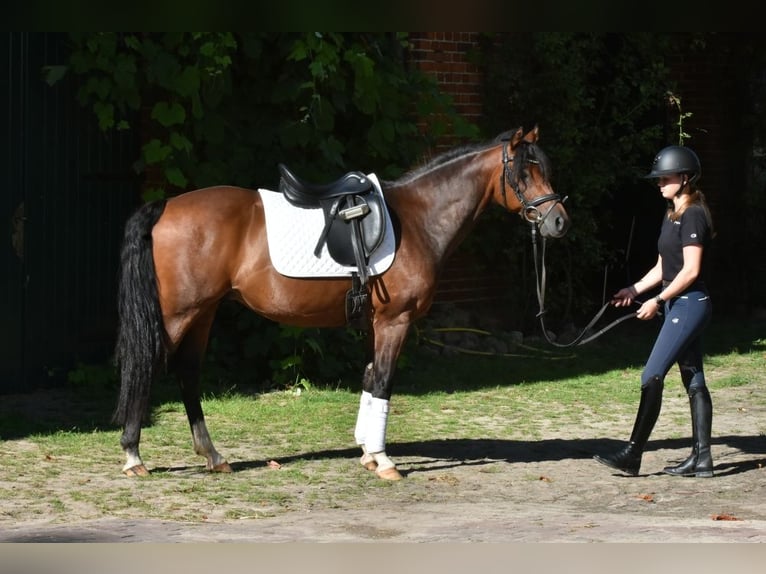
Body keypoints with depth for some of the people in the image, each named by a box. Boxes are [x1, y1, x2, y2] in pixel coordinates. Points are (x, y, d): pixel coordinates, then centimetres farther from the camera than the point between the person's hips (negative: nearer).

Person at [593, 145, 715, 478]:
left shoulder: (693, 216, -14)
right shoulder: (672, 216, 16)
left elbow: (690, 270, -20)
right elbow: (664, 267, 20)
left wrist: (658, 301, -18)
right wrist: (635, 289, 8)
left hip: (689, 304, -10)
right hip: (679, 306, 10)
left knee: (652, 377, -11)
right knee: (693, 381, 9)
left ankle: (632, 456, -10)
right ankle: (701, 459, 10)